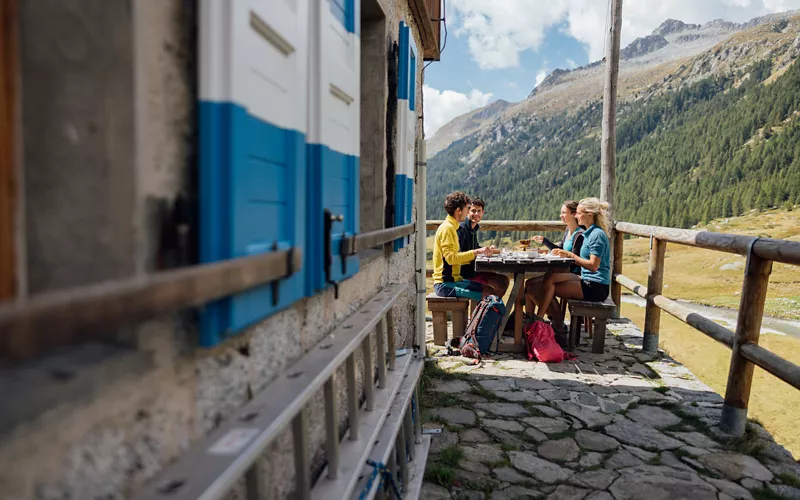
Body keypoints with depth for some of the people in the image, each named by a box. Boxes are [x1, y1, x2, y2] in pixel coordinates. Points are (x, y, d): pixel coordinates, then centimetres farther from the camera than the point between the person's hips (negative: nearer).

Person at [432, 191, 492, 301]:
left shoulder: (451, 227, 18)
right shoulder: (447, 228, -13)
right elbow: (451, 258, -22)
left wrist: (475, 254, 11)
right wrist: (475, 252, -19)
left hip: (453, 279, 10)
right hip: (445, 284, -10)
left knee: (487, 289, 7)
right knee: (487, 294, -17)